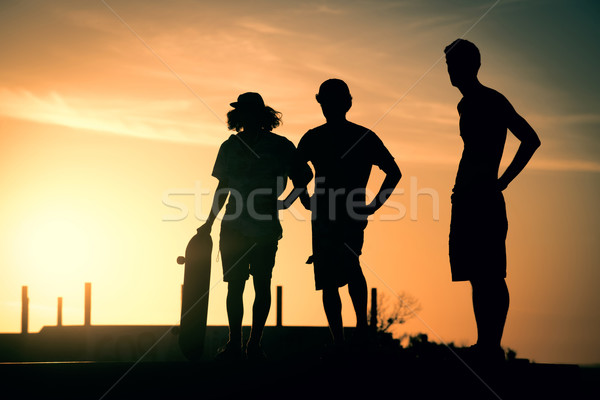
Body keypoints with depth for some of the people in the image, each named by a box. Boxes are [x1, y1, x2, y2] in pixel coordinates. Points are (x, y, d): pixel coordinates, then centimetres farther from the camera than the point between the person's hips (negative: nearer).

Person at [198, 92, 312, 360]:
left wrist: (284, 202, -2)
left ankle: (254, 344, 8)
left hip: (266, 228, -2)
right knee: (235, 285, 1)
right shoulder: (231, 146, 8)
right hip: (234, 226, 2)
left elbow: (304, 176, 9)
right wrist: (210, 222, 16)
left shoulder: (280, 146, 0)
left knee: (262, 286, 1)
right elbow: (223, 188, 15)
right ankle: (234, 343, 7)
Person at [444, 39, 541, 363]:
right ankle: (486, 346, 13)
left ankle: (492, 347, -7)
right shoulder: (468, 104, 19)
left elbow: (530, 140, -17)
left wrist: (502, 181, -15)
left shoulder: (491, 101, -8)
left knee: (489, 278, -8)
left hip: (484, 200, -9)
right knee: (479, 278, 9)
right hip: (468, 200, 9)